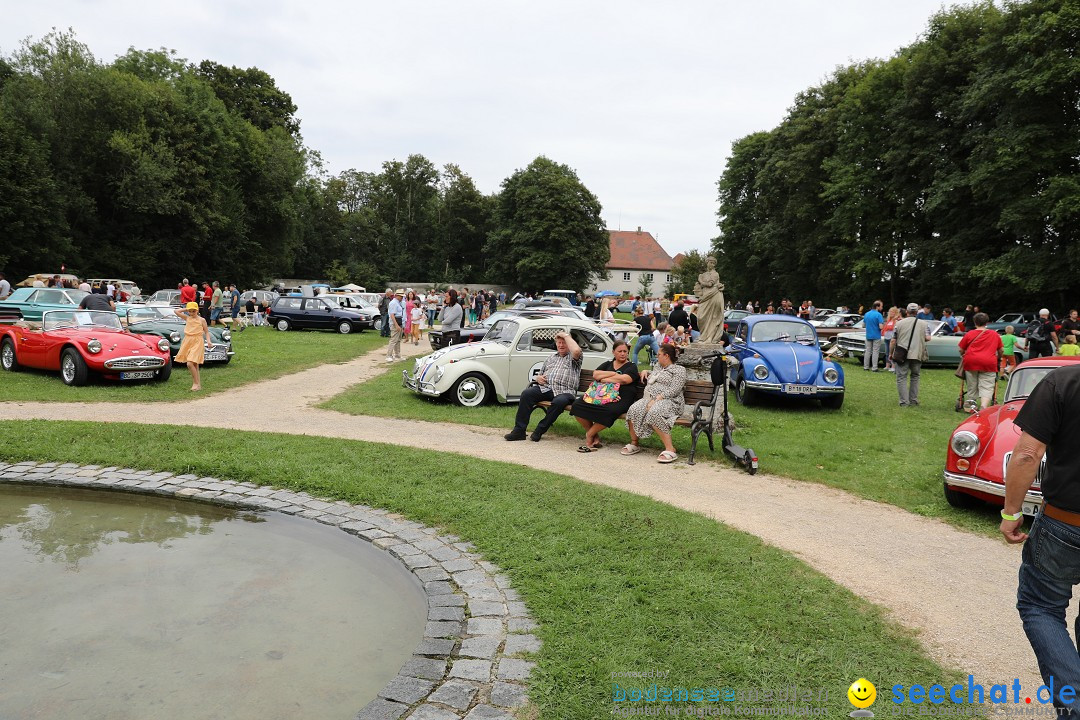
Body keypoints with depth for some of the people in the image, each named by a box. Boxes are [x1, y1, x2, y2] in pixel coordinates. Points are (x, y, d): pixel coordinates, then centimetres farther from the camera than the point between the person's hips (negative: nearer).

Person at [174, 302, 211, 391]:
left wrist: (208, 340, -9)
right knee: (194, 365, 10)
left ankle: (196, 383, -8)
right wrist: (185, 309, 9)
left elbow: (206, 331, 4)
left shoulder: (201, 320, 1)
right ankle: (198, 384, 17)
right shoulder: (187, 318, 10)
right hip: (188, 342, 5)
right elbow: (176, 311, 9)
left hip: (197, 343, -5)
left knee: (190, 364, -17)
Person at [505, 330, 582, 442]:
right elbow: (540, 374, 32)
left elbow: (576, 351, -15)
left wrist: (566, 335, -2)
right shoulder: (551, 357, 29)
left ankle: (540, 430, -25)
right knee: (526, 393, -23)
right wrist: (538, 378, 6)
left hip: (564, 392, -4)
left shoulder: (573, 357, 11)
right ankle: (519, 430, -25)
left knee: (559, 402, -39)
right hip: (545, 388, 5)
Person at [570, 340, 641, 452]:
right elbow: (595, 374, 6)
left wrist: (603, 379, -2)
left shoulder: (632, 367, 11)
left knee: (609, 411, -40)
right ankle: (595, 436, -9)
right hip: (602, 396, 5)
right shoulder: (607, 364, 24)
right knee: (577, 405, -18)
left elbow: (624, 379, -10)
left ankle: (589, 434, -15)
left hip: (621, 399, -4)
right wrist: (614, 373, -3)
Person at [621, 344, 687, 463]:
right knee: (633, 410, -25)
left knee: (654, 413, -39)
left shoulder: (679, 370, 5)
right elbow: (650, 378, 53)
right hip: (648, 399, 7)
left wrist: (657, 399, -20)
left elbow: (674, 390, -10)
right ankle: (634, 443, -11)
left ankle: (670, 450, -37)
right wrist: (646, 372, 29)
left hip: (669, 401, -6)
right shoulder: (658, 369, 30)